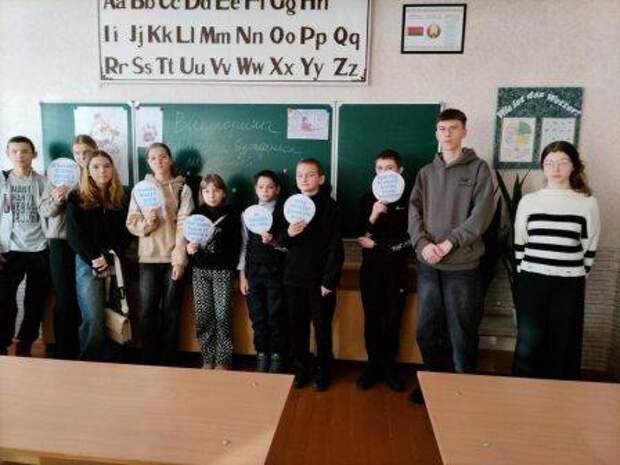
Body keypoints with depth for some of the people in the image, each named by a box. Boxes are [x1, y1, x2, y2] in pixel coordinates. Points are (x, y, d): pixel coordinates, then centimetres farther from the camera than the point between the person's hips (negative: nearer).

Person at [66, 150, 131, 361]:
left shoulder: (122, 198, 10)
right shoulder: (77, 199, 4)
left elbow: (126, 233, 5)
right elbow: (74, 236, -1)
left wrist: (110, 258, -8)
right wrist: (95, 260, -10)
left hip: (115, 264, 2)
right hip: (88, 264, -2)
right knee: (93, 319, -10)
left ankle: (109, 361, 14)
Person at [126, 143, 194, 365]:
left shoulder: (182, 189, 1)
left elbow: (184, 226, -5)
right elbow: (131, 222, 6)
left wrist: (179, 260, -11)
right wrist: (145, 222, -16)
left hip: (173, 258, -2)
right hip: (148, 257, 2)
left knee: (171, 311, 5)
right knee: (147, 310, 1)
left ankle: (168, 359, 19)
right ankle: (149, 359, 17)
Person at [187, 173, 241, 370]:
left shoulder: (231, 214, 0)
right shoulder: (196, 214, 8)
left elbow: (236, 245, -1)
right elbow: (189, 240, 13)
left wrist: (234, 270, -11)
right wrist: (189, 248, -8)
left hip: (223, 271, -3)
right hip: (200, 271, 3)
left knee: (223, 315, -2)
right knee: (203, 315, 5)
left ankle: (223, 360, 11)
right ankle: (208, 358, 19)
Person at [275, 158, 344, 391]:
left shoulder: (329, 206, -7)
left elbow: (336, 246, -10)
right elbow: (279, 241, 6)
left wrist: (330, 280, -14)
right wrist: (288, 234, -17)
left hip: (320, 279, -3)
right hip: (295, 277, 4)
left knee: (322, 327, 9)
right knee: (297, 326, 12)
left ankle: (323, 371, 27)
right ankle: (300, 369, 29)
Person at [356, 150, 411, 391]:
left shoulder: (408, 199, -2)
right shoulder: (367, 198, 5)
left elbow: (410, 239, -6)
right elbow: (361, 237, -1)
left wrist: (377, 245, -8)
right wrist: (373, 218, -19)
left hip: (396, 270, -1)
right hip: (371, 269, 1)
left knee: (392, 321, 5)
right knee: (372, 320, 6)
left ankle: (390, 366, 21)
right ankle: (373, 365, 20)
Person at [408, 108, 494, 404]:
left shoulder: (478, 168, 2)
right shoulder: (426, 172, 12)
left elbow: (482, 214, -8)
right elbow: (414, 212, 4)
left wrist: (449, 243, -15)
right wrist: (423, 245, -12)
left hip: (462, 264, -3)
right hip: (427, 265, 4)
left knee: (461, 331, 4)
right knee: (426, 329, 12)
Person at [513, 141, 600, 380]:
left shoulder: (587, 203, 2)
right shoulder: (528, 201, 4)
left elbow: (590, 247, 7)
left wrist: (578, 276, 4)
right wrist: (526, 275, 7)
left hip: (569, 284, 0)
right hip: (533, 281, 0)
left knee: (563, 345, 7)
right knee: (529, 343, 0)